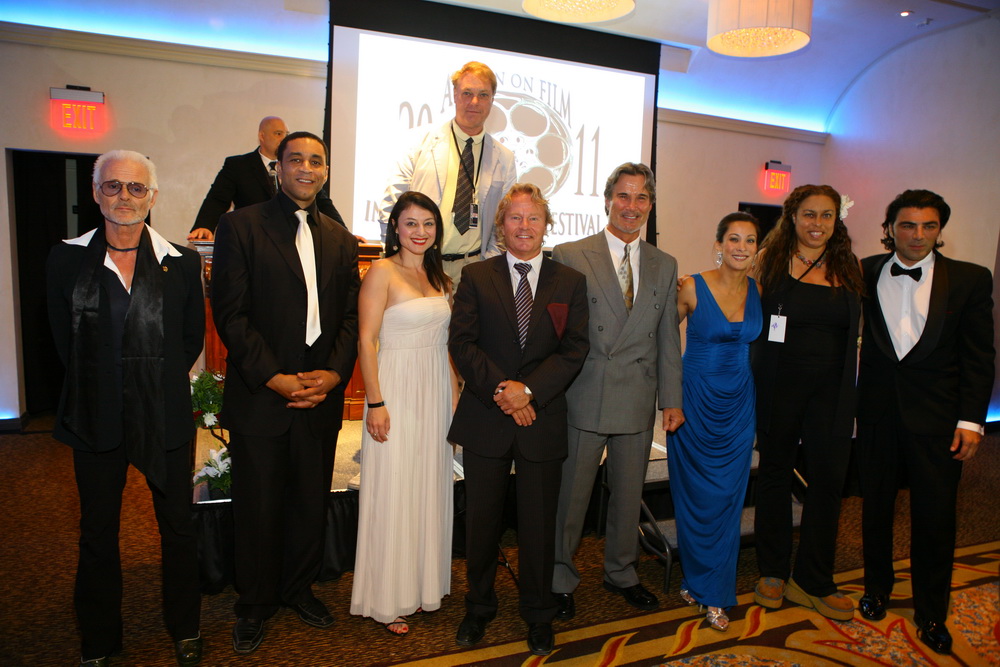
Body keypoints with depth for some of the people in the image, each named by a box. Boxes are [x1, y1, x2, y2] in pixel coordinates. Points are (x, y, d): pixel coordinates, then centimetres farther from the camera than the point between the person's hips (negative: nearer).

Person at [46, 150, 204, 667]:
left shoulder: (182, 263, -4)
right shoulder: (66, 260, -1)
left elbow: (192, 338, 4)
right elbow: (65, 342, 5)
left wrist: (158, 382, 3)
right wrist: (99, 386, 3)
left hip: (165, 417, -1)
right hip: (95, 418, 1)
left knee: (177, 526, 11)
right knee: (97, 532, 15)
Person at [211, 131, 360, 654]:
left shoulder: (341, 239, 12)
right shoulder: (241, 226, -1)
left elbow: (350, 317, 8)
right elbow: (230, 313, -8)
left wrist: (334, 373, -7)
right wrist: (273, 377, -14)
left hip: (321, 396, 4)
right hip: (259, 396, -3)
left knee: (311, 503, 13)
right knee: (258, 507, 9)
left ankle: (298, 588, 36)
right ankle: (255, 605, 30)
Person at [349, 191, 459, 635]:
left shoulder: (438, 277, 12)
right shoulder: (382, 272, -7)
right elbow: (366, 340, -12)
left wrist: (455, 399, 11)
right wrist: (375, 404, -16)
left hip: (436, 392, 7)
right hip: (397, 390, -6)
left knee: (430, 488, 14)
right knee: (393, 493, 3)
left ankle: (422, 585, 31)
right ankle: (387, 599, 19)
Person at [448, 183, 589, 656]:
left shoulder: (570, 282, 5)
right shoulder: (476, 277, 4)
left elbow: (574, 350, -3)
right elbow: (461, 342, -4)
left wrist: (527, 389, -15)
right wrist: (500, 389, -16)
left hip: (543, 420, 0)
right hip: (485, 421, 0)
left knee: (539, 524, 12)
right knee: (481, 521, 12)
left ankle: (539, 617, 32)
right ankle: (478, 609, 34)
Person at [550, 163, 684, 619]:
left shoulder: (664, 266, 10)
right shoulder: (569, 256, -3)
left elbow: (668, 339, 11)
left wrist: (672, 399, 7)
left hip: (638, 404, 4)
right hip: (583, 401, -3)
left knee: (629, 495, 17)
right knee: (570, 497, 8)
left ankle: (621, 573, 40)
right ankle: (561, 580, 30)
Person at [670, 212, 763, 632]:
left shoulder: (758, 292, 1)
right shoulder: (692, 287, -10)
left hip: (738, 407, 3)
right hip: (696, 402, -3)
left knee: (728, 496, 7)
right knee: (695, 494, 8)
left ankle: (715, 592, 23)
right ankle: (695, 576, 30)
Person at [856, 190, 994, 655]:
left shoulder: (970, 279, -2)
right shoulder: (867, 273, 1)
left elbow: (979, 356, -2)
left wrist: (971, 420, -7)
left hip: (937, 416, -1)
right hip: (878, 411, 1)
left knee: (935, 517, 6)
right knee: (876, 506, 15)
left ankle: (931, 612, 26)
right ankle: (877, 586, 36)